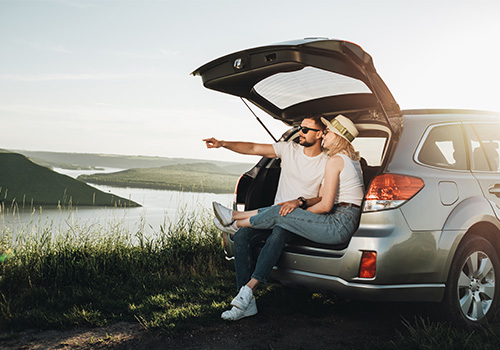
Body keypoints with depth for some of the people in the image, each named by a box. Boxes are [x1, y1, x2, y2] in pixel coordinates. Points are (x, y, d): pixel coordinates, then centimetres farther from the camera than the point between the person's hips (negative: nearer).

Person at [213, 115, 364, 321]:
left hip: (339, 225, -10)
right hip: (343, 223, 10)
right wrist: (300, 202, 4)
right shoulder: (351, 160, 20)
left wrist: (301, 210, 2)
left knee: (279, 215, -5)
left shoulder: (334, 160, -11)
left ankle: (236, 224, 21)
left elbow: (326, 205, -16)